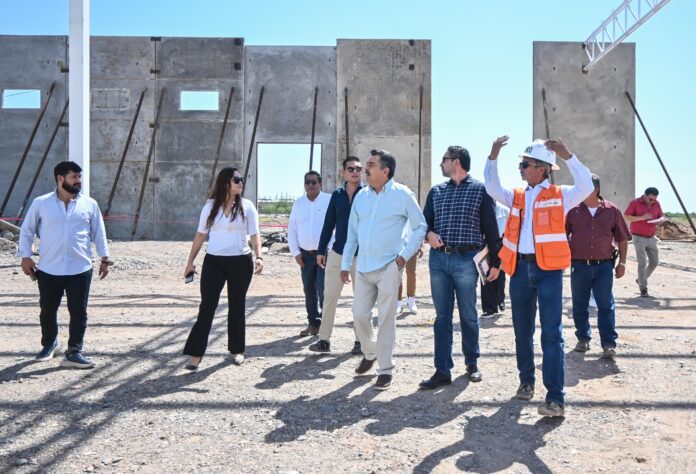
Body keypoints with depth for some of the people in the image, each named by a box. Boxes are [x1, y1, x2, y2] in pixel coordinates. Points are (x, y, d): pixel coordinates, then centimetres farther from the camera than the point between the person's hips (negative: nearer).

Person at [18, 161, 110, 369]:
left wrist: (104, 258, 5)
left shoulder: (90, 204, 3)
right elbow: (27, 230, 6)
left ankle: (74, 352, 6)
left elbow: (98, 233, 9)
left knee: (78, 311, -1)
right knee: (47, 310, 13)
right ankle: (49, 343, 37)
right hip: (48, 270, 0)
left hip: (80, 269, 0)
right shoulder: (40, 203, -1)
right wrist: (25, 256, -1)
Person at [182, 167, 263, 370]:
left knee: (237, 306, 10)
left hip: (240, 262, 0)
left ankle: (237, 350, 23)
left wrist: (258, 256, -17)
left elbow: (255, 234, -1)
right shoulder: (210, 206, 3)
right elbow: (200, 235, 8)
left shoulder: (247, 206, 1)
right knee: (207, 306, -5)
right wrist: (190, 261, 8)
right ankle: (196, 353, -1)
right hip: (213, 262, 0)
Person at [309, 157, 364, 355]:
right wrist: (321, 250, 8)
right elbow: (328, 224, 10)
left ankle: (360, 341, 17)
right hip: (337, 253, 3)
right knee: (329, 297, 4)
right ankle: (324, 339, 12)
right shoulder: (337, 195, 7)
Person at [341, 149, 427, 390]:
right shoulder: (361, 196, 8)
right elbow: (352, 232, 13)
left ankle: (385, 369, 11)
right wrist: (346, 264, 11)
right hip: (363, 266, 5)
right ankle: (370, 353, 34)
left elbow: (420, 226, 0)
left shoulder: (402, 194, -6)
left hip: (389, 266, -5)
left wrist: (406, 254, -7)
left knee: (386, 318, -1)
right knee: (359, 314, 7)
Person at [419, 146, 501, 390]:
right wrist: (429, 233, -7)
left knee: (468, 316, 7)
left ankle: (472, 364, 25)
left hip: (466, 260, -4)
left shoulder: (480, 190, 0)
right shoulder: (436, 191, 13)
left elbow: (491, 228, 1)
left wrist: (495, 262, -1)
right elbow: (425, 220, 17)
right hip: (438, 258, 4)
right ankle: (442, 370, 9)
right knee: (442, 316, 5)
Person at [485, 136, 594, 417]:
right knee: (522, 330, 14)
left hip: (548, 269, -5)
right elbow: (493, 189, 2)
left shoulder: (559, 195, 3)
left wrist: (567, 157, -18)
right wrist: (493, 157, -5)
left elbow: (586, 187, -12)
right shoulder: (517, 196, 14)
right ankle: (526, 381, 30)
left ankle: (555, 398, -7)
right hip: (520, 268, 5)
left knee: (551, 333, -7)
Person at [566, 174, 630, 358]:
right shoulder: (573, 210, 0)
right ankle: (583, 339, 23)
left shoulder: (611, 210, 2)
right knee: (580, 305, 9)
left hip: (604, 266, -1)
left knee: (606, 304, -3)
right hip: (579, 266, 1)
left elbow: (622, 238, 10)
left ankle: (609, 344, 1)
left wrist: (622, 262, 7)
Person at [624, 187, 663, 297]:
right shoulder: (635, 203, -9)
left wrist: (659, 220, -11)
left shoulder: (656, 204, 6)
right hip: (639, 237, -6)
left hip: (651, 238, 6)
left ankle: (641, 280, 29)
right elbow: (626, 217, -13)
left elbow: (661, 216, 14)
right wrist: (642, 217, -23)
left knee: (654, 262, 8)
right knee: (642, 263, -7)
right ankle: (643, 289, -2)